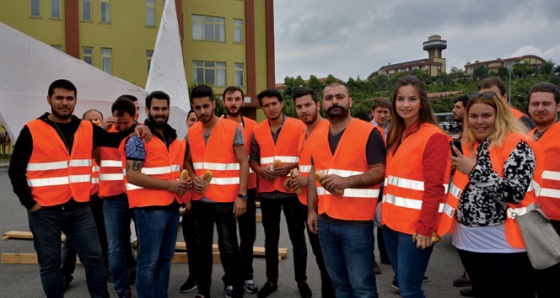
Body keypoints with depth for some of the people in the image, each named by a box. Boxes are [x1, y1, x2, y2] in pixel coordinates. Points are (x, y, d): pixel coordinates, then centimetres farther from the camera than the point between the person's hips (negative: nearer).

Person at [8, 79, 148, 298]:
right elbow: (16, 170, -3)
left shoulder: (87, 129, 5)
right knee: (50, 264, 10)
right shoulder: (32, 130, -5)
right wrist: (28, 203, -6)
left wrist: (134, 130, -11)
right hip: (44, 211, -3)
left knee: (94, 257, 8)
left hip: (79, 209, 3)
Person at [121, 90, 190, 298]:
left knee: (165, 258, 16)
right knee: (149, 261, 0)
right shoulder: (138, 138, -9)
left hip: (172, 205, 7)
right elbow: (132, 175, -17)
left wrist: (184, 181, 1)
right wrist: (169, 185, -18)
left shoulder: (174, 138, 12)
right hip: (149, 207, -7)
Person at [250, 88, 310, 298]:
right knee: (271, 239, 14)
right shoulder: (257, 131, 5)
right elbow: (253, 159, 11)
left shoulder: (299, 127, -6)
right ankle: (271, 280, 28)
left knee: (297, 238, 8)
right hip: (267, 191, 3)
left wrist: (291, 166, -19)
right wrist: (260, 170, -9)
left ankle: (302, 281, 24)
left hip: (292, 190, -3)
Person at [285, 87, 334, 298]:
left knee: (326, 256, 2)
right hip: (306, 202, 9)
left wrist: (310, 179, -21)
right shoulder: (302, 134, 12)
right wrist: (296, 177, 6)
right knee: (318, 253, 18)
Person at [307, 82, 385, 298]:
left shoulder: (369, 132, -8)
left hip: (356, 222, -6)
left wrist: (347, 181, -25)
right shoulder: (318, 134, 11)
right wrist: (311, 210, 11)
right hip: (325, 220, 6)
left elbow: (380, 172, -12)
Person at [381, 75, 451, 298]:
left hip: (414, 226, -7)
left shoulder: (434, 136, -10)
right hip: (391, 221, 8)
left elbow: (434, 187, -15)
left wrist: (426, 227, -18)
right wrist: (386, 212, 8)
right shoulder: (396, 134, 13)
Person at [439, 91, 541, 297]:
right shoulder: (468, 145, 10)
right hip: (468, 241, 7)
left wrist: (475, 170, -24)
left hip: (503, 243, -7)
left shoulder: (517, 146, -11)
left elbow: (515, 192, -24)